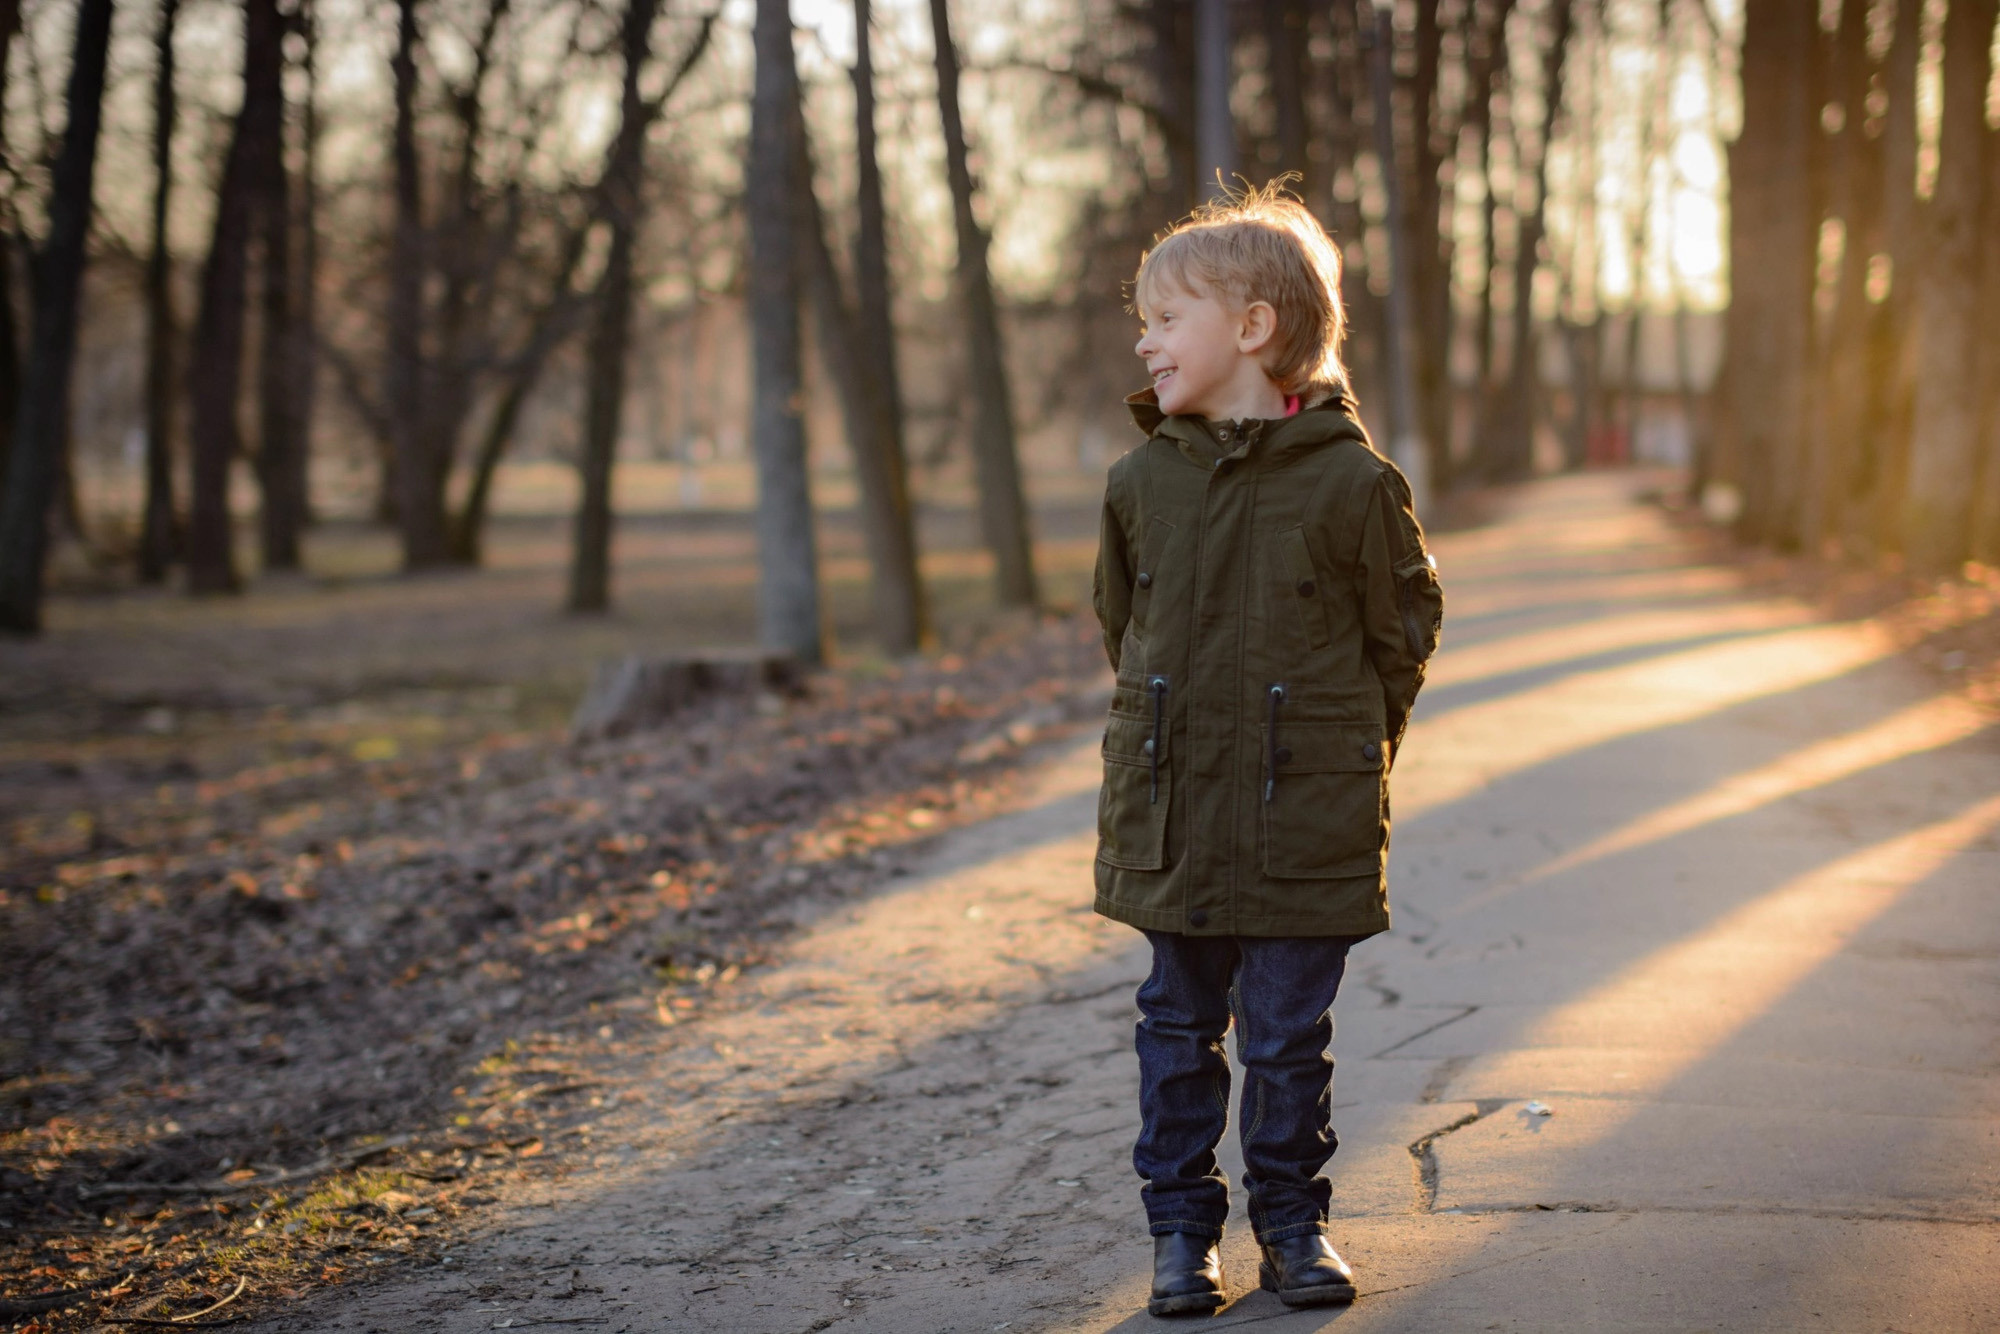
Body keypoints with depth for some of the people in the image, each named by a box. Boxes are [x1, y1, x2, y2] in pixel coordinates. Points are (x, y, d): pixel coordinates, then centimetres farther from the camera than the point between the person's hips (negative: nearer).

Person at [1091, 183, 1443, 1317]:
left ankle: (1293, 1220, 24)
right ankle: (1183, 1227, 22)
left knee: (1289, 1037, 7)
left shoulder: (1352, 482, -9)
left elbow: (1405, 629, 3)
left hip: (1307, 827, -3)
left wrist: (1347, 752, 10)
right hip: (1170, 819, 3)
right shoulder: (1143, 480, 1)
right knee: (1180, 1030, 10)